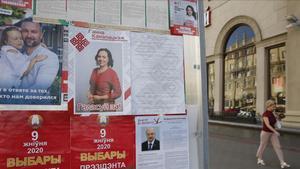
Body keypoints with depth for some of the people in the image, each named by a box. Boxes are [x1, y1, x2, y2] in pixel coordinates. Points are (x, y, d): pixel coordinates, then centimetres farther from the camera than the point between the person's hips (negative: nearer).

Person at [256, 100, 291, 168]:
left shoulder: (272, 113, 4)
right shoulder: (265, 114, -22)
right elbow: (267, 125, -31)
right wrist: (275, 131, -37)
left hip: (272, 133, 7)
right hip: (265, 133, -7)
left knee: (278, 147, -1)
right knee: (262, 146, 11)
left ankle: (282, 163, -1)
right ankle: (259, 159, 32)